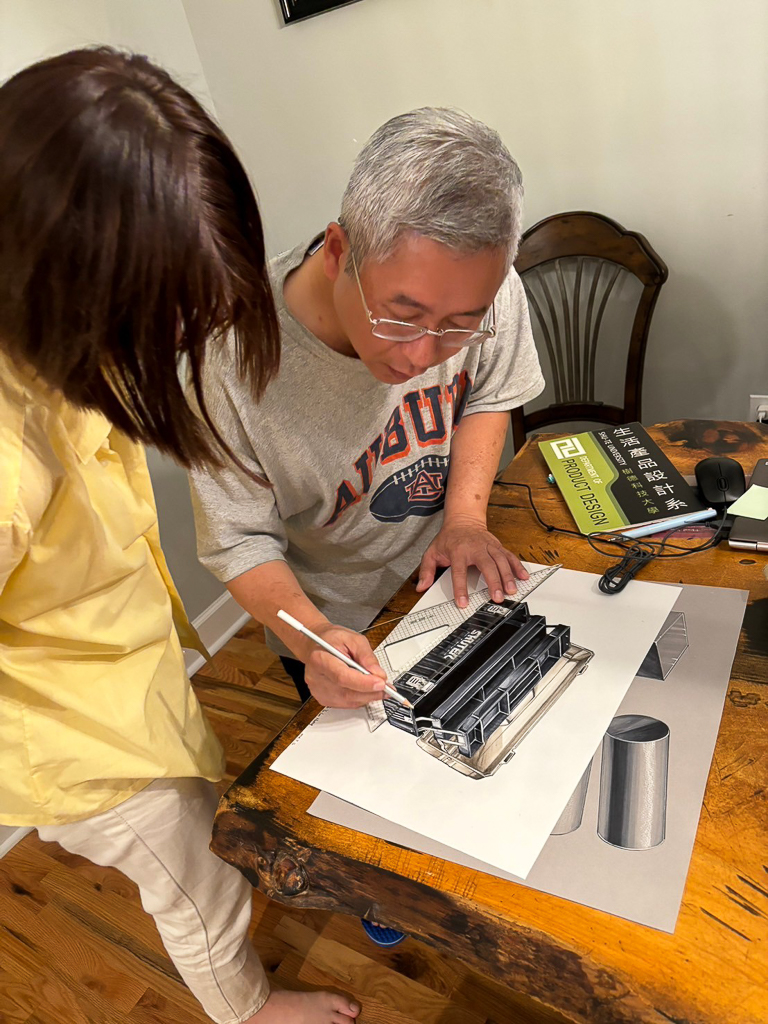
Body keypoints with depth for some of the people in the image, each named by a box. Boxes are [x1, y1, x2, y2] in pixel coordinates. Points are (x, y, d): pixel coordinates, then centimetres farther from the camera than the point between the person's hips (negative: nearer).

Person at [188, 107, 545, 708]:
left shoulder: (477, 291, -24)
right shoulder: (235, 360, -34)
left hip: (457, 574, 3)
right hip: (336, 621, -2)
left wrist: (466, 516, -15)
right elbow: (240, 542, -23)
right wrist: (312, 635, -39)